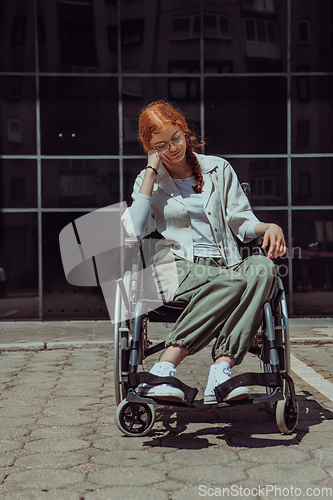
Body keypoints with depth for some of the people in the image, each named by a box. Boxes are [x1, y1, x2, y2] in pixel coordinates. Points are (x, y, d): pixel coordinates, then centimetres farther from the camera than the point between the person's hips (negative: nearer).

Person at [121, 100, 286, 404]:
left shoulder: (219, 169, 19)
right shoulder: (149, 181, 14)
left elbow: (241, 221, 15)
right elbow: (136, 230, -5)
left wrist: (269, 227, -9)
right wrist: (151, 171, -1)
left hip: (225, 264, 3)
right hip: (178, 267, -3)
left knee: (263, 268, -32)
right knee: (232, 283, -35)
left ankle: (221, 371, -43)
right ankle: (162, 374, -41)